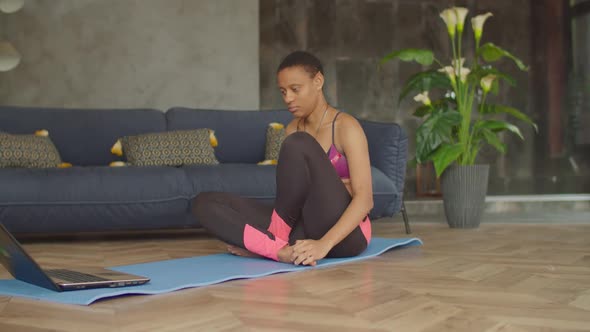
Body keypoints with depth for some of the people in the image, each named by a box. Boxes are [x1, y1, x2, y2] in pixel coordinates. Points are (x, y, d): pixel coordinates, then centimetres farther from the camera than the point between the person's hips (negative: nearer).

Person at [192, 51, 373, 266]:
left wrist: (324, 243, -31)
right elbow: (293, 193, 12)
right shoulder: (292, 129, 13)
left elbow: (364, 198, -17)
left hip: (345, 234, -6)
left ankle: (270, 242, -16)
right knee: (205, 203, -8)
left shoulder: (346, 126, -7)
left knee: (298, 144, -29)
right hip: (305, 229, 6)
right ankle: (281, 249, -29)